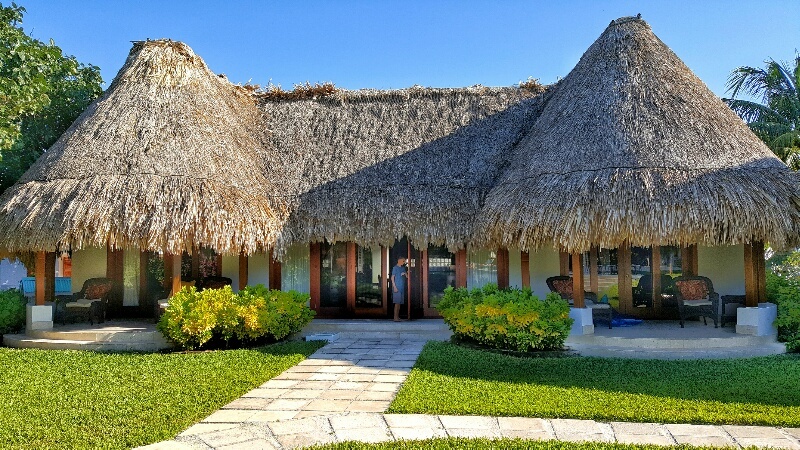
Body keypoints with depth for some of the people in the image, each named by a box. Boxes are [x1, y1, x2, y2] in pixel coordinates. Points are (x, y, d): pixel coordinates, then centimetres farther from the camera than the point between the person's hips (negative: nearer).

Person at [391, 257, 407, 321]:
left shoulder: (403, 268, 16)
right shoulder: (395, 268, -5)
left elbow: (407, 276, 17)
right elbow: (392, 277, -9)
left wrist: (405, 273, -6)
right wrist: (394, 287, -16)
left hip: (402, 288, 7)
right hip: (397, 288, -7)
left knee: (399, 302, 7)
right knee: (397, 302, -10)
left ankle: (397, 317, 11)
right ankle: (395, 317, -9)